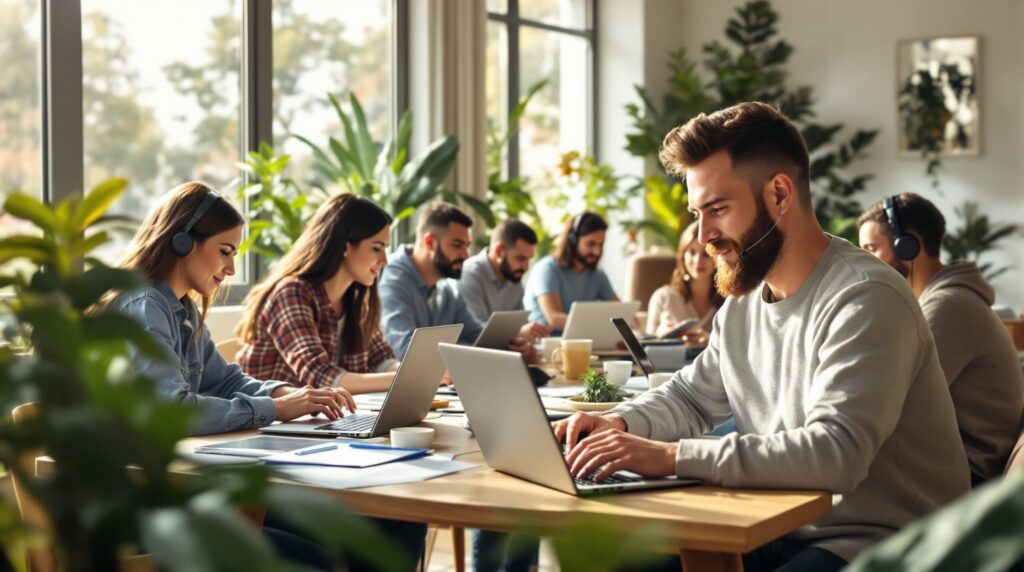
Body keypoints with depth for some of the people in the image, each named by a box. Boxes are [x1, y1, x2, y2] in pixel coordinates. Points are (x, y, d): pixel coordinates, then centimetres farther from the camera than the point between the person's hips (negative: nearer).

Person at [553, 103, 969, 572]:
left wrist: (672, 456, -32)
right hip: (779, 533, 8)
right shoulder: (743, 299, 8)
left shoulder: (864, 300, -19)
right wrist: (619, 424, -1)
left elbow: (836, 452, -31)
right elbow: (691, 396, 21)